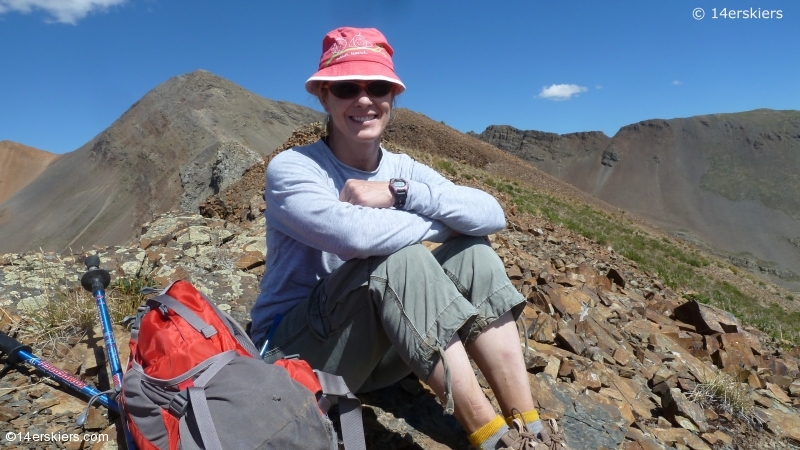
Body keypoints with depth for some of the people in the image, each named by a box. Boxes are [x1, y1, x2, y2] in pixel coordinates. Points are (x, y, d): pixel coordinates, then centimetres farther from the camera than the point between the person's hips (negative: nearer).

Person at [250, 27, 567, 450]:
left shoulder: (403, 170, 2)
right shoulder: (291, 169, -14)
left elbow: (491, 214, -12)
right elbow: (354, 235, -36)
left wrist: (399, 192, -25)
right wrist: (446, 220, -19)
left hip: (379, 351, 5)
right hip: (295, 351, -5)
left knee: (471, 252, -13)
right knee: (401, 258, -30)